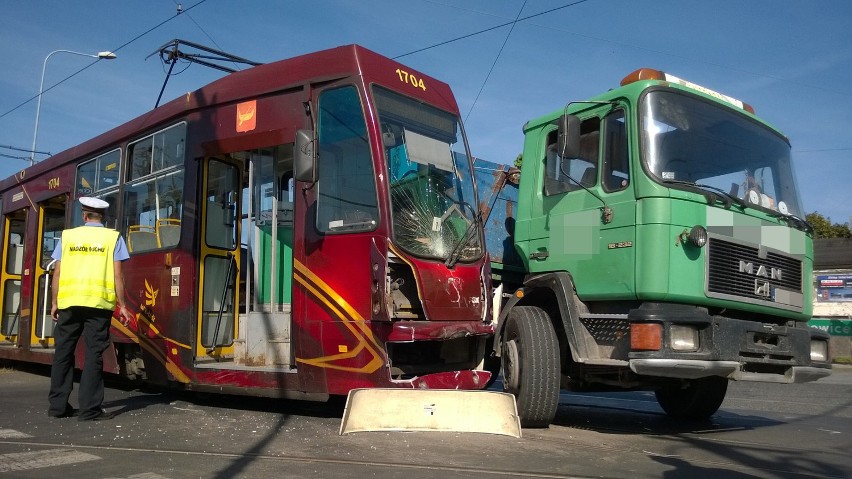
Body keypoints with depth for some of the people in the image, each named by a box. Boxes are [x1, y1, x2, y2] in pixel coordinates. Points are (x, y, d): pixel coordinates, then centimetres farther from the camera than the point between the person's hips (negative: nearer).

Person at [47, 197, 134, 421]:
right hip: (99, 303, -2)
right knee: (94, 354, 0)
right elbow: (117, 275, -2)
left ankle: (57, 405, 17)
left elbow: (57, 273, 6)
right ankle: (90, 409, 0)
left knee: (63, 352, 12)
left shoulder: (68, 236, 9)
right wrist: (122, 306, 2)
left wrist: (54, 303, 14)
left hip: (69, 301, 2)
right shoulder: (113, 238, 4)